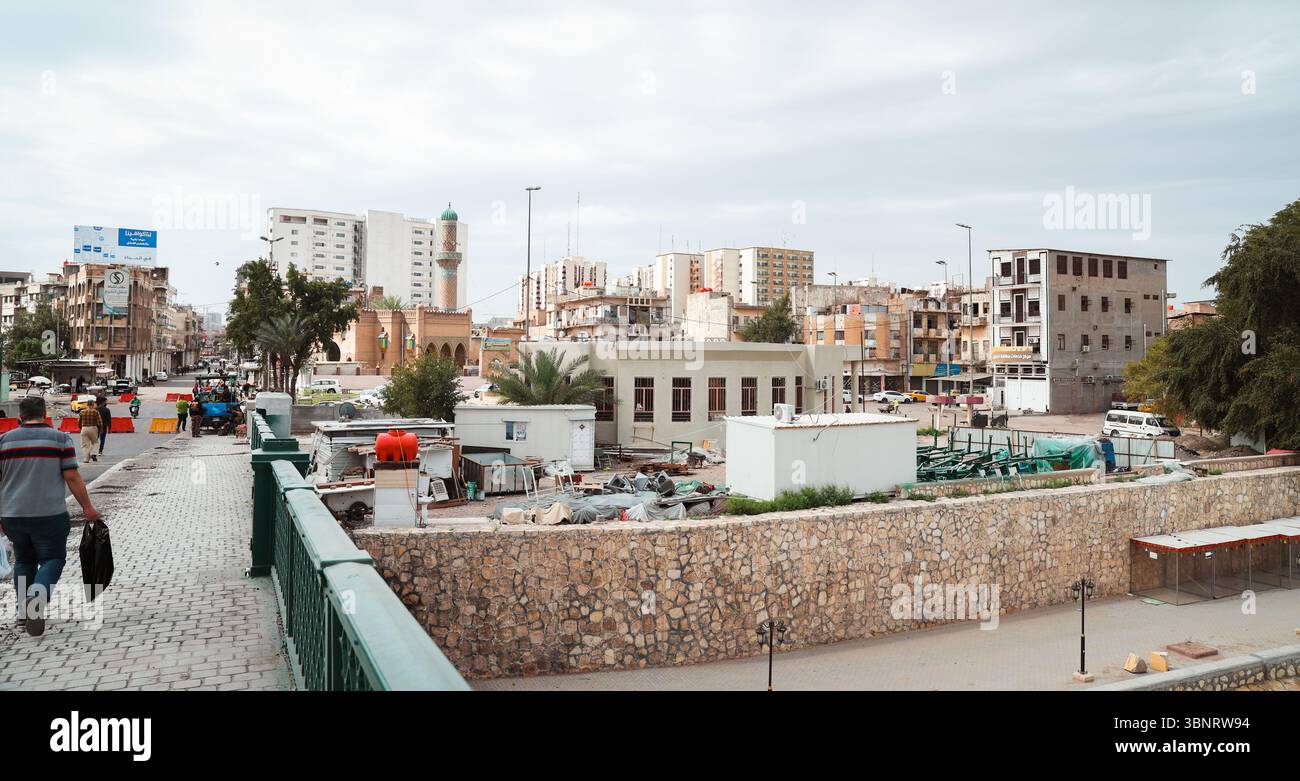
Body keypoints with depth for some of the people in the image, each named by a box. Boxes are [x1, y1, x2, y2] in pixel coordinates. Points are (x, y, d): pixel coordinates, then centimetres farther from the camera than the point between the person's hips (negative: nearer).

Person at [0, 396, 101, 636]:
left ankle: (24, 612, 19)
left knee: (23, 560, 18)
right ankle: (38, 595, -20)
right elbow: (72, 477, -8)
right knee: (52, 559, 6)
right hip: (49, 515, -3)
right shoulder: (60, 439, -4)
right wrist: (87, 507, -1)